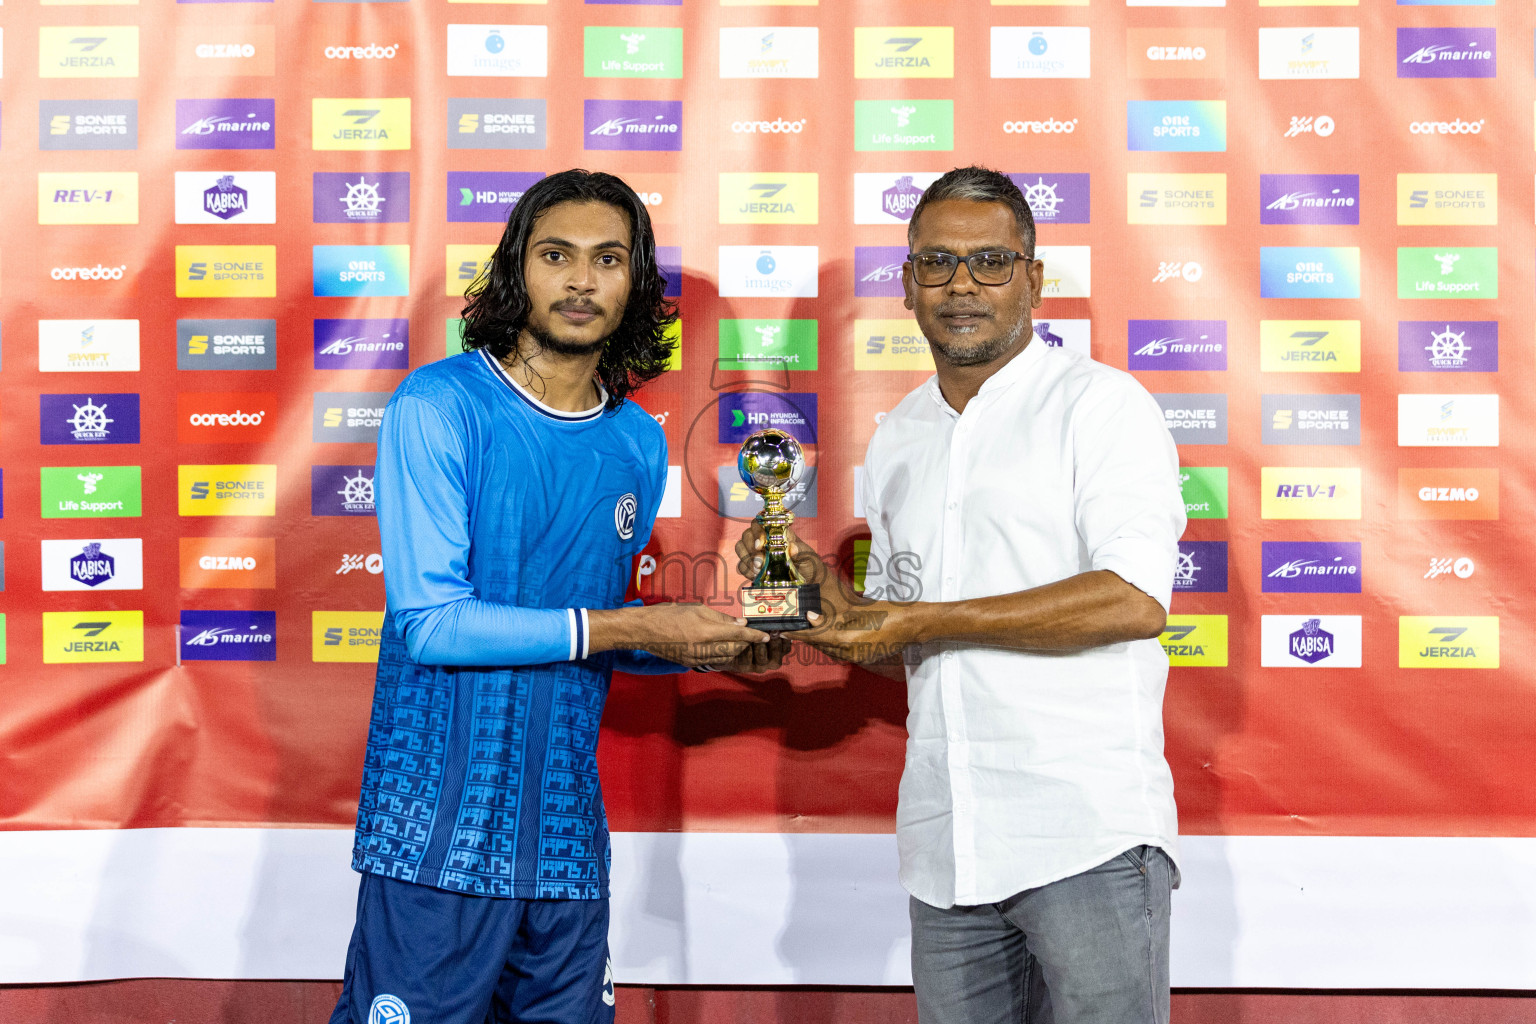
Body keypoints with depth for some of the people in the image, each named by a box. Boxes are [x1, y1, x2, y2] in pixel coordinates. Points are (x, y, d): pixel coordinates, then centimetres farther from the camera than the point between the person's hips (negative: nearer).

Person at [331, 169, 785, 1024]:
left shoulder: (638, 443, 9)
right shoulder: (439, 407, -8)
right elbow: (431, 622, -17)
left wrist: (704, 644, 1)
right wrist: (632, 628, -16)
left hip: (567, 834, 6)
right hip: (441, 834, -5)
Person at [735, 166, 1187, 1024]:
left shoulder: (1101, 404, -3)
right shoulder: (896, 440, 17)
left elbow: (1134, 599, -16)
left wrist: (923, 621, -16)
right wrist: (824, 589, 3)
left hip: (1088, 832, -6)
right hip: (947, 848, 6)